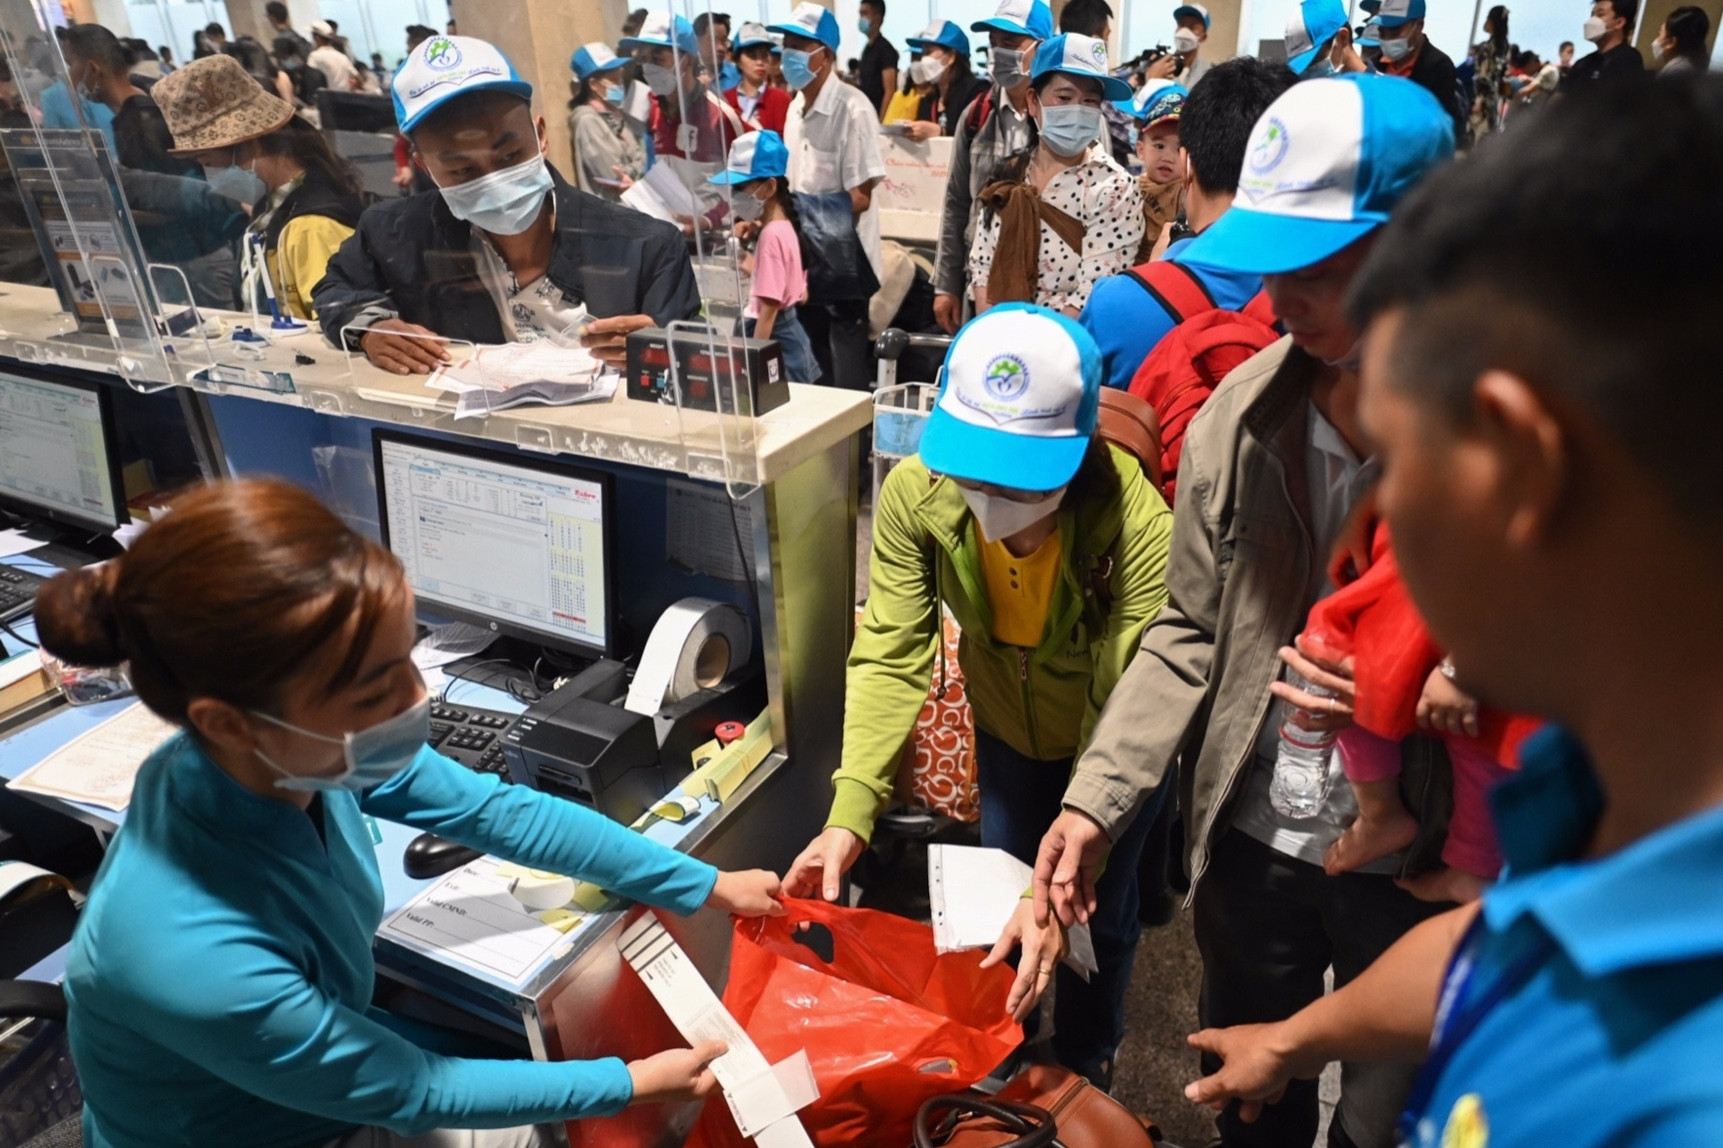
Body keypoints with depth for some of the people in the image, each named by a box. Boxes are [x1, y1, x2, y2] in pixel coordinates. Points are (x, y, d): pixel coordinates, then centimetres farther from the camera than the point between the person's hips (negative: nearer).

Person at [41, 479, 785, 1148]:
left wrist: (703, 886, -2)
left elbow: (501, 812, -8)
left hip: (328, 1068, 5)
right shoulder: (194, 960, -39)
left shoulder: (298, 750, -22)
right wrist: (628, 1084, -13)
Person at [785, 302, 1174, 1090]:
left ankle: (1083, 1072, 47)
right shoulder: (916, 494, -30)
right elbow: (891, 654, -27)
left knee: (1099, 914, 15)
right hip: (1006, 723, 3)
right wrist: (850, 814, -37)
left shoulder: (1137, 522, -40)